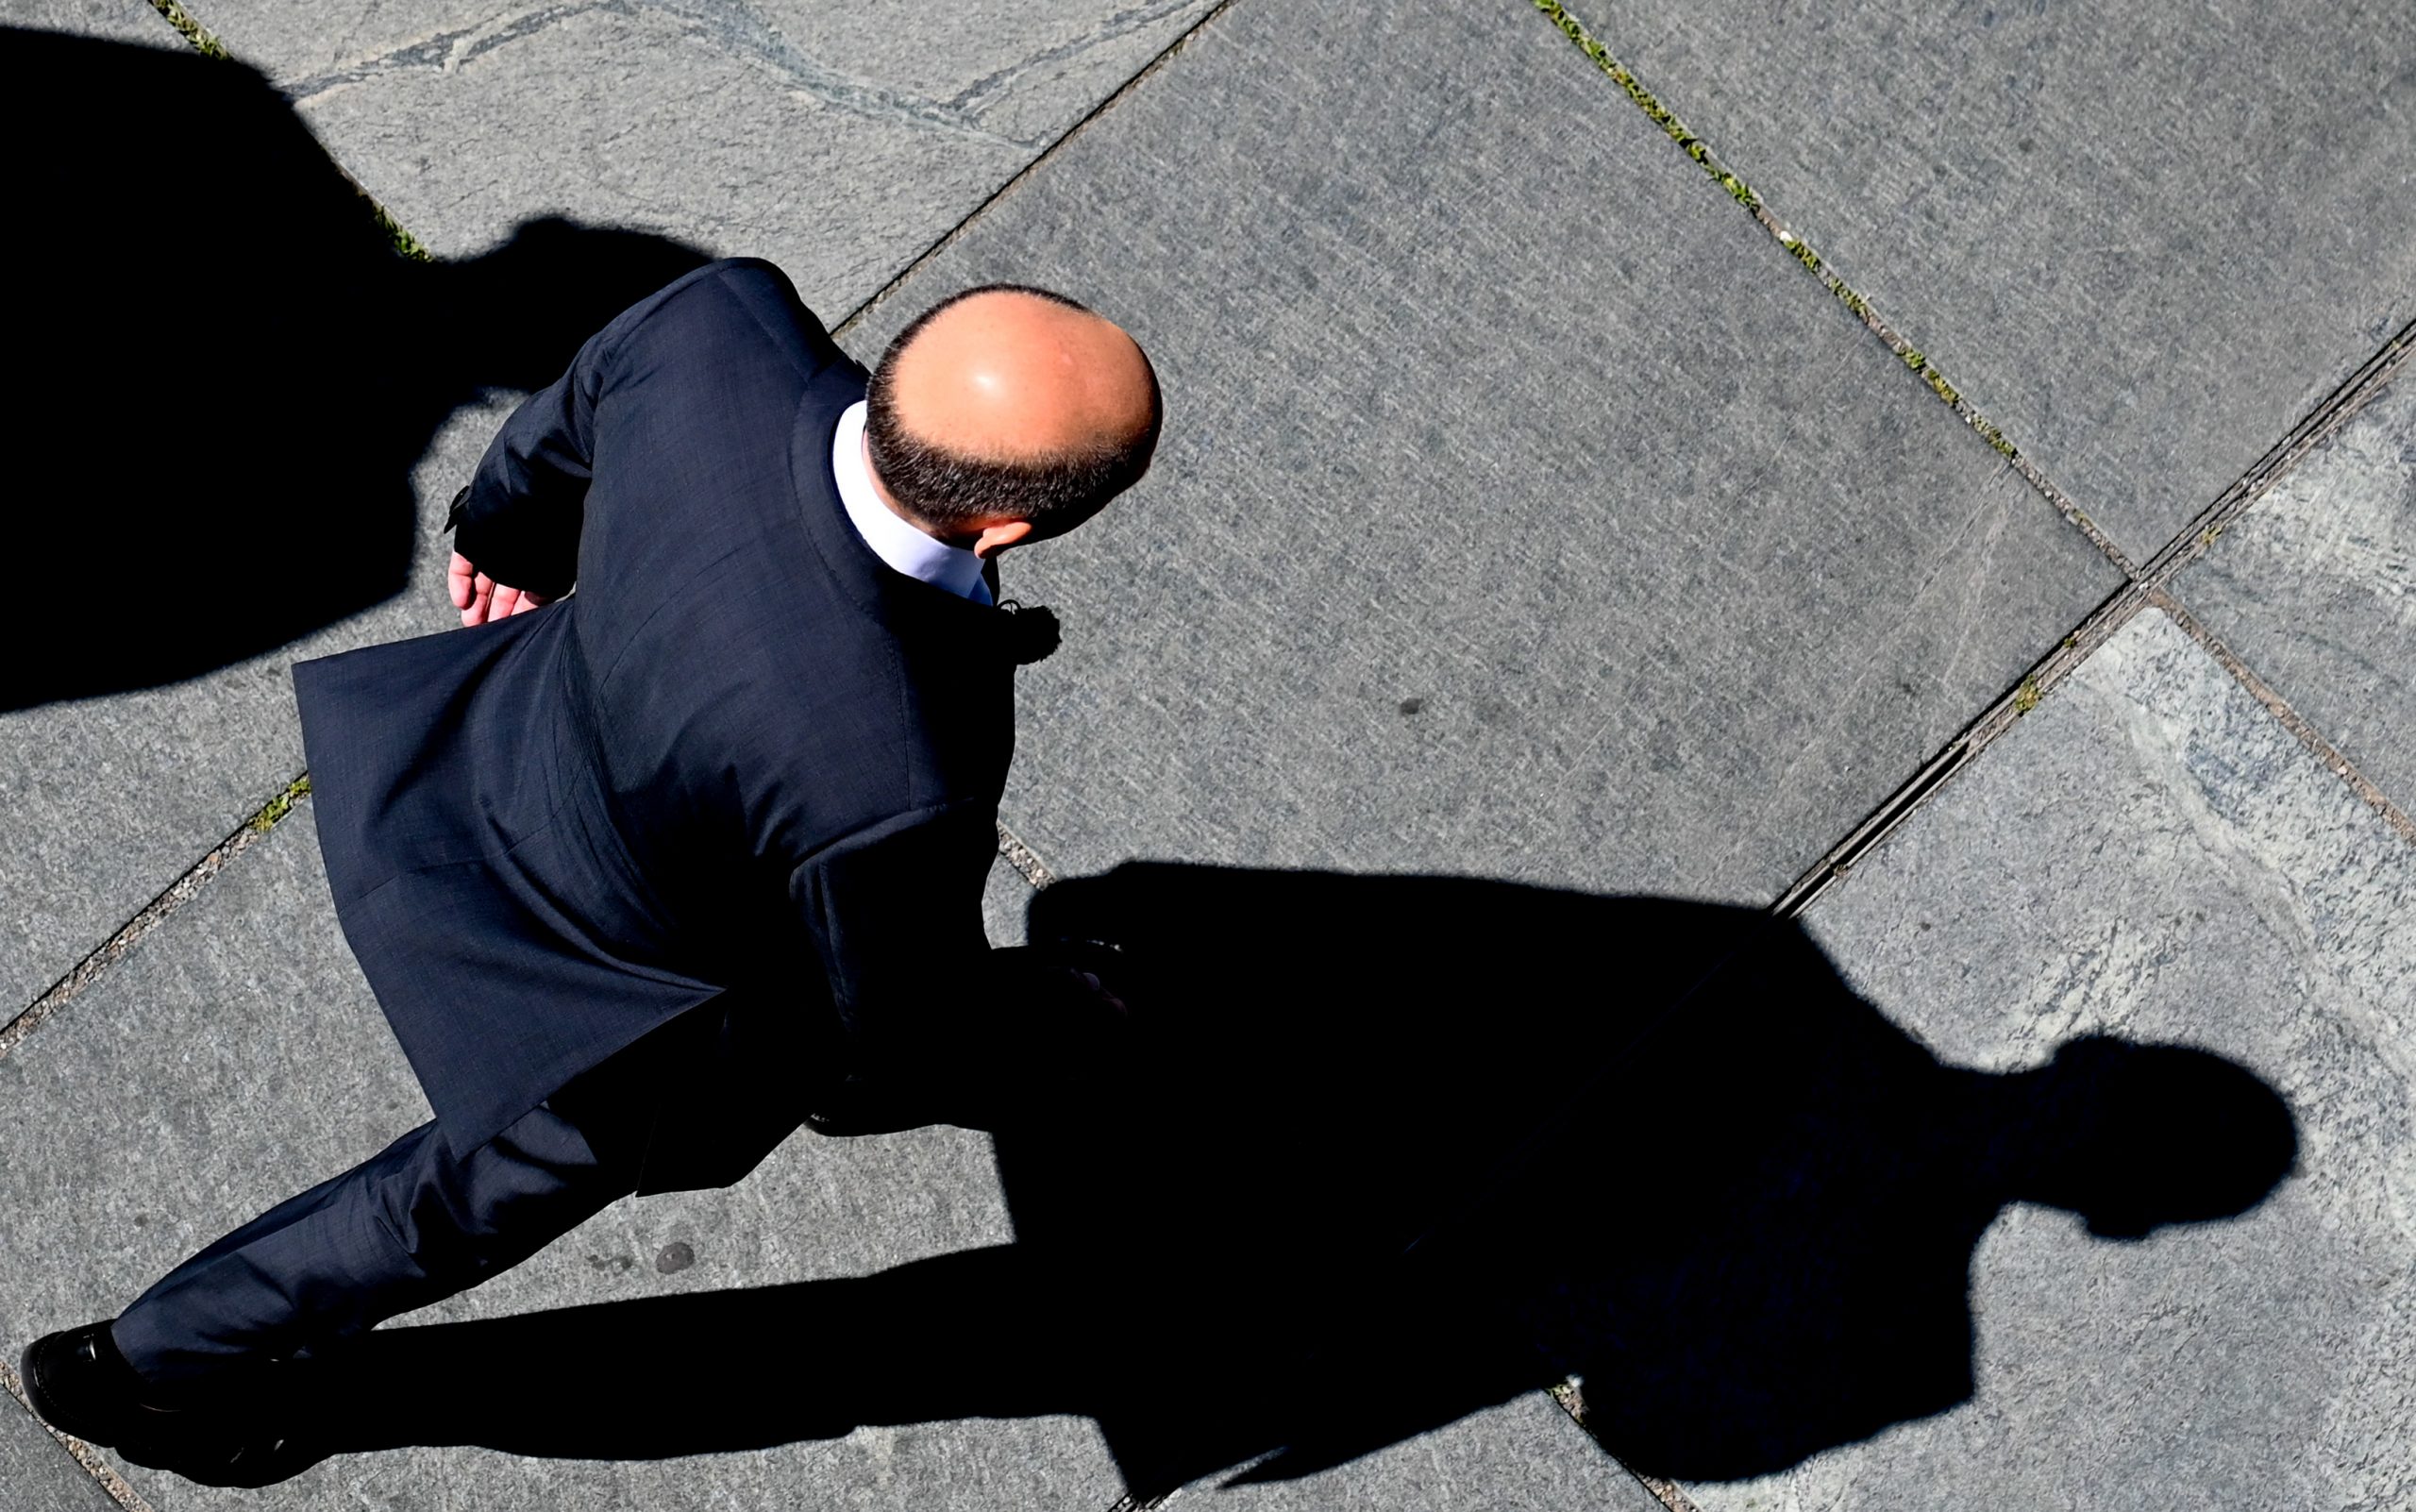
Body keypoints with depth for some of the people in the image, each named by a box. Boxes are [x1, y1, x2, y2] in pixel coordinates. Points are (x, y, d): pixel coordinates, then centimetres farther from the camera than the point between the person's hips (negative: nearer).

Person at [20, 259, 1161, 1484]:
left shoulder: (721, 323, -32)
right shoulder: (893, 790, -45)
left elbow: (561, 428, -6)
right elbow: (897, 1041, -22)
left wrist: (505, 532, 17)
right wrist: (1053, 1011, 0)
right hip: (606, 995, -5)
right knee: (479, 1192, 27)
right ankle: (141, 1364, 51)